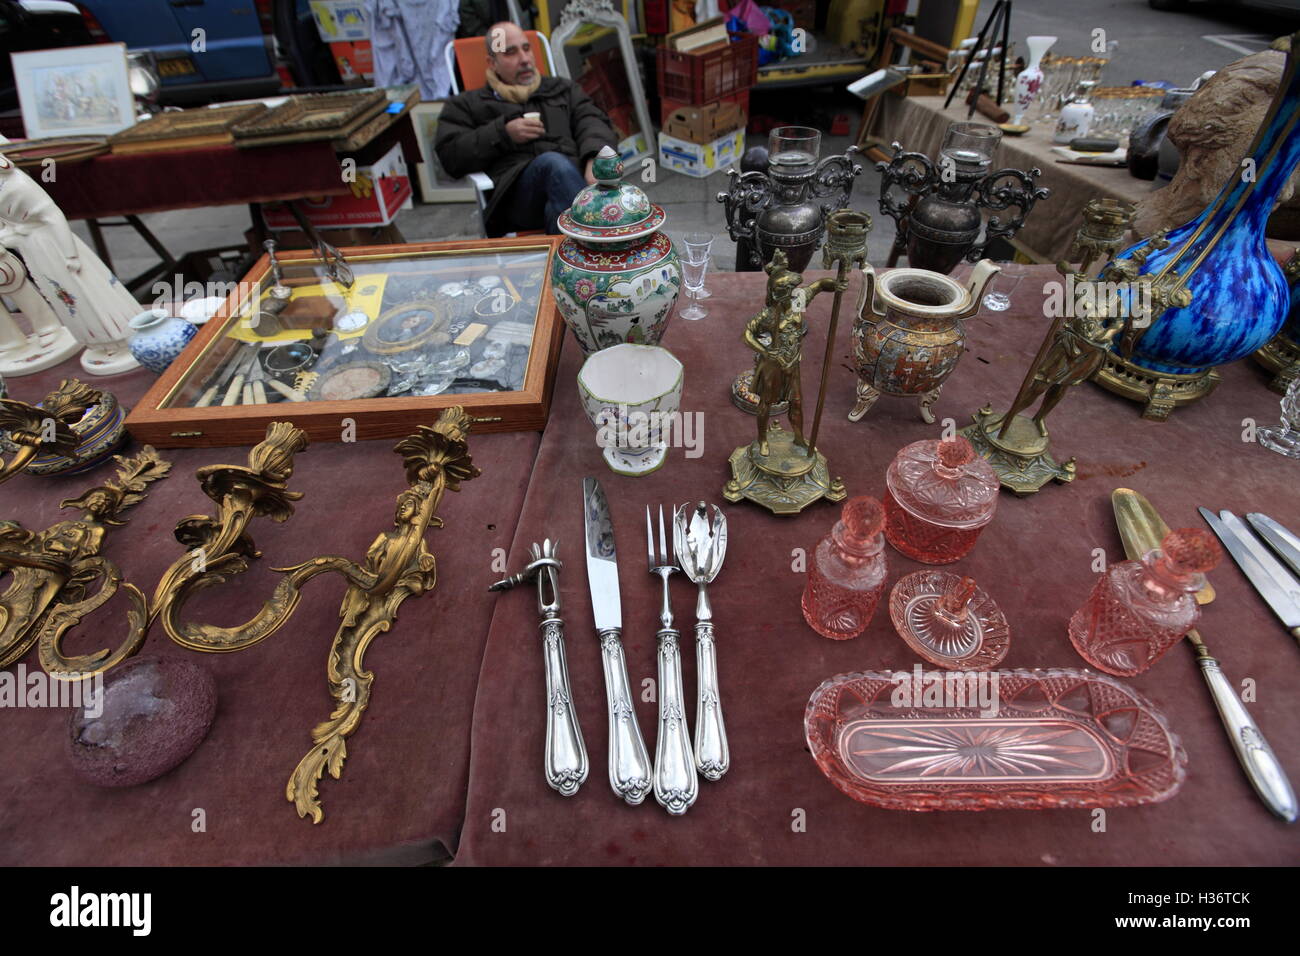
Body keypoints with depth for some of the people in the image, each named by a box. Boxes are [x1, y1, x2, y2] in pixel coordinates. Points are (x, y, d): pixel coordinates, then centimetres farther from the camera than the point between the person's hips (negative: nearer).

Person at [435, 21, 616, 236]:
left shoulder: (564, 88, 33)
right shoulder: (468, 104, 26)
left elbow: (592, 121, 16)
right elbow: (449, 156, 13)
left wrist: (595, 160, -9)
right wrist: (503, 134, 2)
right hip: (514, 189, -2)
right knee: (553, 163, -35)